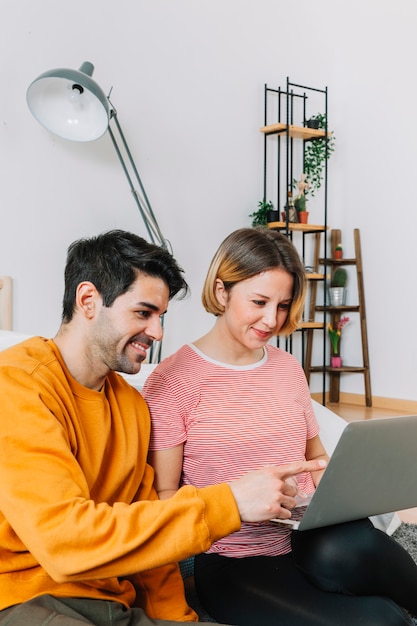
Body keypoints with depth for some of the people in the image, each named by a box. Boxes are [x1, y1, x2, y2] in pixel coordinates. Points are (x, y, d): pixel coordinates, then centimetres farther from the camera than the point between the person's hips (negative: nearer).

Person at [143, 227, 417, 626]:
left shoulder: (288, 368, 12)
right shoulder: (173, 380, -6)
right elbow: (163, 496, -5)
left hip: (312, 543, 5)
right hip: (235, 563, -4)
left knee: (353, 543, -33)